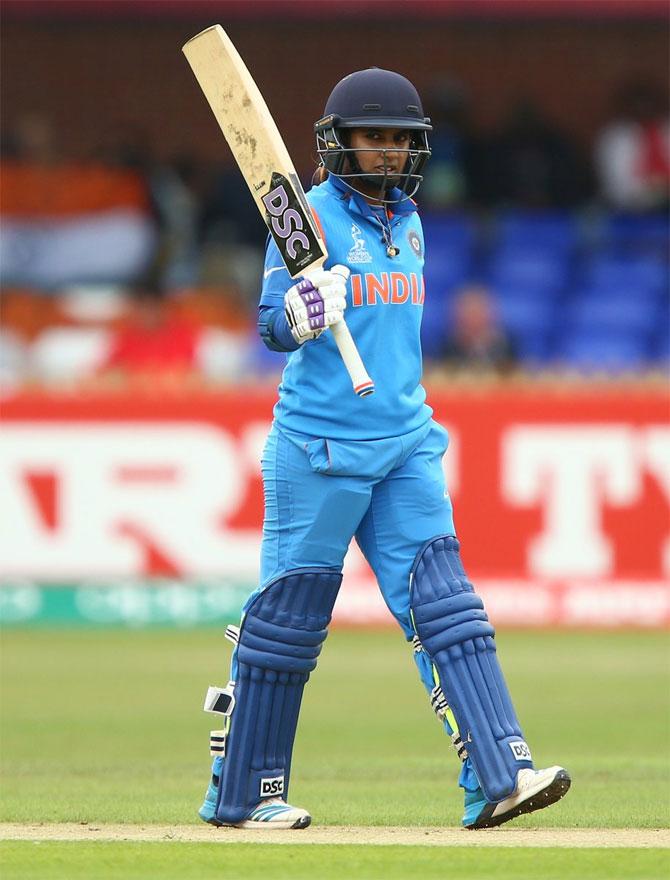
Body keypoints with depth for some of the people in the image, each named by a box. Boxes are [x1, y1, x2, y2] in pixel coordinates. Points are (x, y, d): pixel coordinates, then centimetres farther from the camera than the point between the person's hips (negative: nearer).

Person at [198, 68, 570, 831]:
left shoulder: (407, 221, 13)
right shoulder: (310, 217, -8)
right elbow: (274, 326, -14)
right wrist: (299, 317, -36)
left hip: (404, 445, 6)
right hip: (319, 446, -6)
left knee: (443, 602, -5)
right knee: (287, 616, 0)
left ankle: (496, 776, -14)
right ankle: (240, 793, 12)